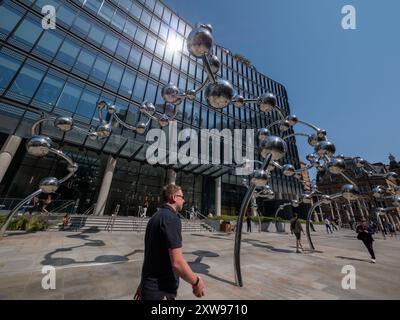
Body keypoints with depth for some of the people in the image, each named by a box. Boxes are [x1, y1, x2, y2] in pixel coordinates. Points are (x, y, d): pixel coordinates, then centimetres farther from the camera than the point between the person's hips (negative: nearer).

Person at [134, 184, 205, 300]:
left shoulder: (155, 216, 5)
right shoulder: (171, 218, -24)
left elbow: (151, 254, 11)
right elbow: (177, 263, -29)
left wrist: (143, 283, 19)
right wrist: (196, 282, -12)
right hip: (160, 289, -9)